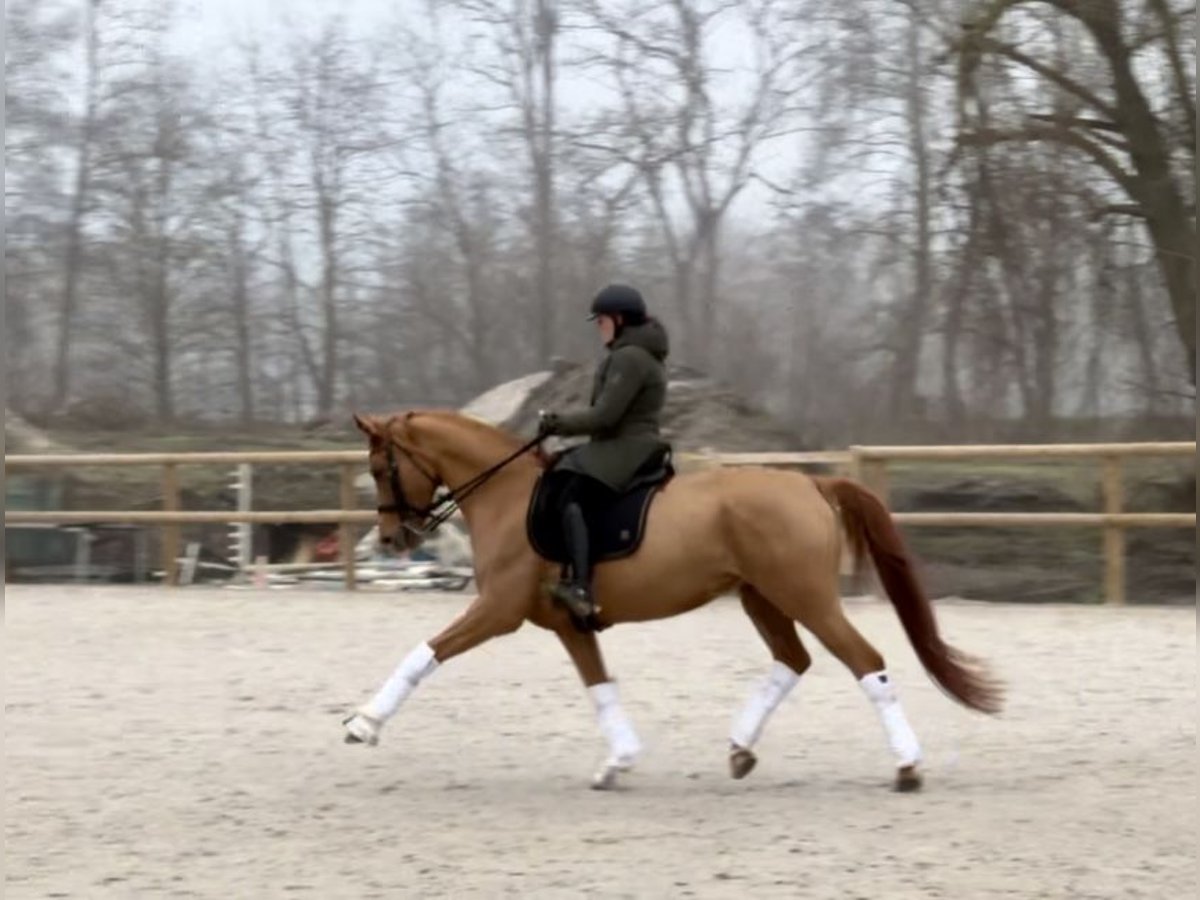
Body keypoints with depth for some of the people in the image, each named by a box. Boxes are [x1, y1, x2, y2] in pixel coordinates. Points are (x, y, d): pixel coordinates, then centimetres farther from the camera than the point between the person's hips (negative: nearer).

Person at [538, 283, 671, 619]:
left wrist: (559, 423, -7)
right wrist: (562, 420, 13)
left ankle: (581, 589, -42)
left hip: (624, 450, -11)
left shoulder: (629, 358, -15)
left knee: (571, 497, -26)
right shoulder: (641, 354, 19)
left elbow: (604, 416, -19)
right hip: (624, 447, 11)